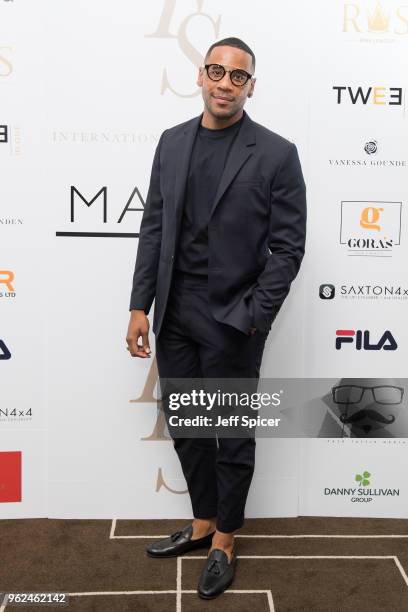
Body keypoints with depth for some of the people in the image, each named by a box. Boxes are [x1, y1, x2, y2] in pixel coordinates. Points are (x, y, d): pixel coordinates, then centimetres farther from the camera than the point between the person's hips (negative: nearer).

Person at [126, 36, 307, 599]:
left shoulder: (276, 154, -8)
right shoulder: (172, 142, 7)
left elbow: (288, 247, -8)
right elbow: (153, 229, 7)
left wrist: (251, 320, -12)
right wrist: (140, 306, 2)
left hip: (232, 321, -5)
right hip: (174, 315, 5)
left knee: (233, 436, 10)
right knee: (187, 428, 17)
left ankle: (224, 543, 30)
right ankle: (202, 524, 38)